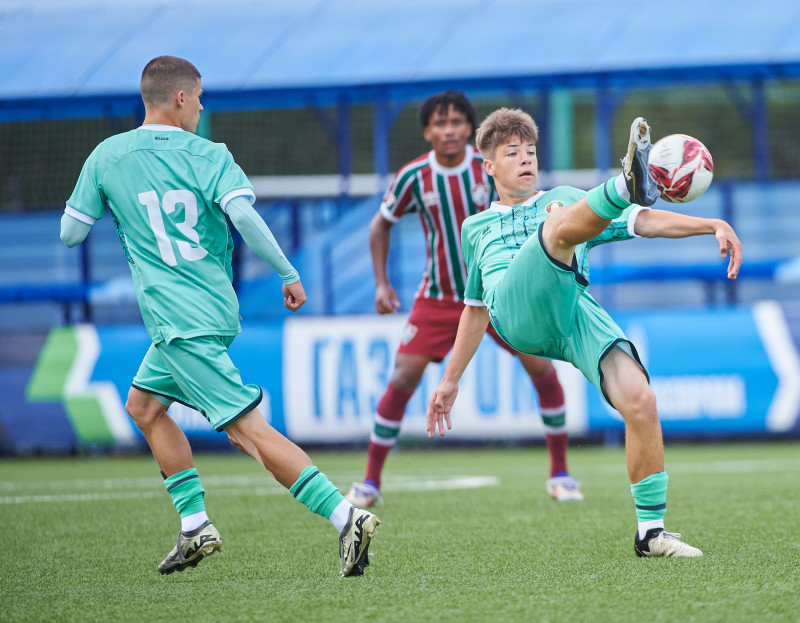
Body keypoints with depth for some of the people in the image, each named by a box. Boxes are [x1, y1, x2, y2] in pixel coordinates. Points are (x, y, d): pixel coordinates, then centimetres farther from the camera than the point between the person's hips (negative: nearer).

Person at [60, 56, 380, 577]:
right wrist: (288, 274, -11)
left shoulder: (107, 157, -1)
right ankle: (195, 526, 19)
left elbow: (70, 233, 6)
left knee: (248, 427, -11)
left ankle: (347, 517, -23)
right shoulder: (207, 156, -2)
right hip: (217, 307, 4)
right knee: (144, 405, 24)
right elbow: (243, 214, -19)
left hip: (178, 319, -4)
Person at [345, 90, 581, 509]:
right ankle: (370, 482, 0)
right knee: (403, 378, -11)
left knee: (543, 369, -10)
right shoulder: (414, 177, -10)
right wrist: (381, 283, -1)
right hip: (438, 297, 0)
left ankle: (560, 474, 6)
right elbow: (382, 224, 6)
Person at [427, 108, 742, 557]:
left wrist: (712, 225, 4)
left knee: (640, 400, -22)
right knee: (562, 219, -28)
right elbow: (476, 308, 41)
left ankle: (651, 531, -11)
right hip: (515, 313, -1)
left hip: (576, 310, 1)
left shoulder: (566, 198, 31)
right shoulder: (476, 229, 35)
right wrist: (450, 382, 39)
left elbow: (645, 221, 20)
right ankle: (626, 184, -64)